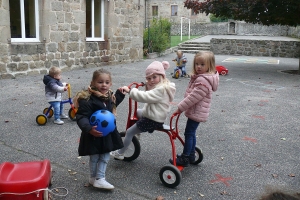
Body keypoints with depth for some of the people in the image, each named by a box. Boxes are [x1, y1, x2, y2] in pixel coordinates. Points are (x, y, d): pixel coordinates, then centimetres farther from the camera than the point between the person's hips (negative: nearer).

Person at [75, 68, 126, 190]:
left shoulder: (109, 96, 3)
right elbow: (81, 117, -29)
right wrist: (89, 129, -43)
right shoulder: (88, 99, -24)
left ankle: (99, 179, 24)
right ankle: (93, 178, 31)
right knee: (94, 158, 11)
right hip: (94, 135, -7)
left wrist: (120, 93, 19)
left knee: (105, 157, 13)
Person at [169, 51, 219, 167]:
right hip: (195, 111, 10)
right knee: (191, 133, 19)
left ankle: (185, 159, 7)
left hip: (196, 112, -10)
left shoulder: (203, 81, -24)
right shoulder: (199, 77, 11)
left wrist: (180, 108, -20)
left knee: (189, 134, -2)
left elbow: (193, 97, -26)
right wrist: (182, 107, 17)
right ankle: (191, 155, 32)